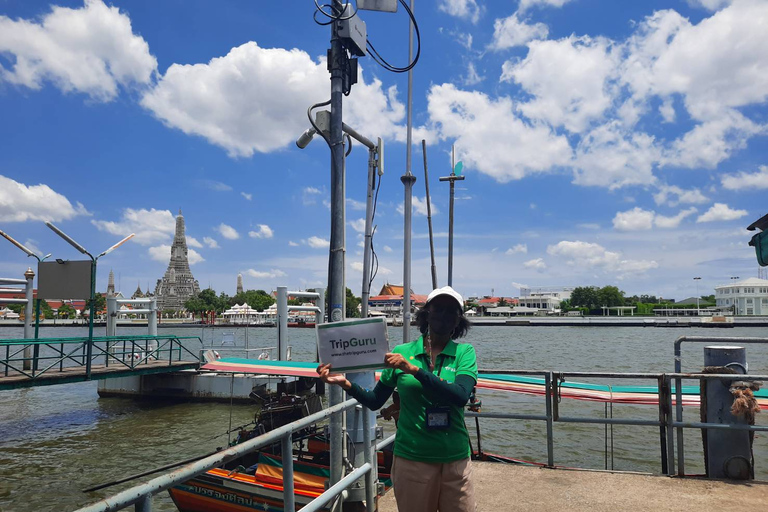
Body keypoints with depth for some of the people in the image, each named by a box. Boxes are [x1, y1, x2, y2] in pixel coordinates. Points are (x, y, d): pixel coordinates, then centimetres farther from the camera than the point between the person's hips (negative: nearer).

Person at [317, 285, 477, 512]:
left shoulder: (464, 352, -2)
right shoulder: (402, 352, 0)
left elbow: (461, 396, -20)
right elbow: (374, 401, 4)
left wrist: (414, 369, -25)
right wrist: (345, 383, -13)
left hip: (455, 459, 0)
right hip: (412, 457, 0)